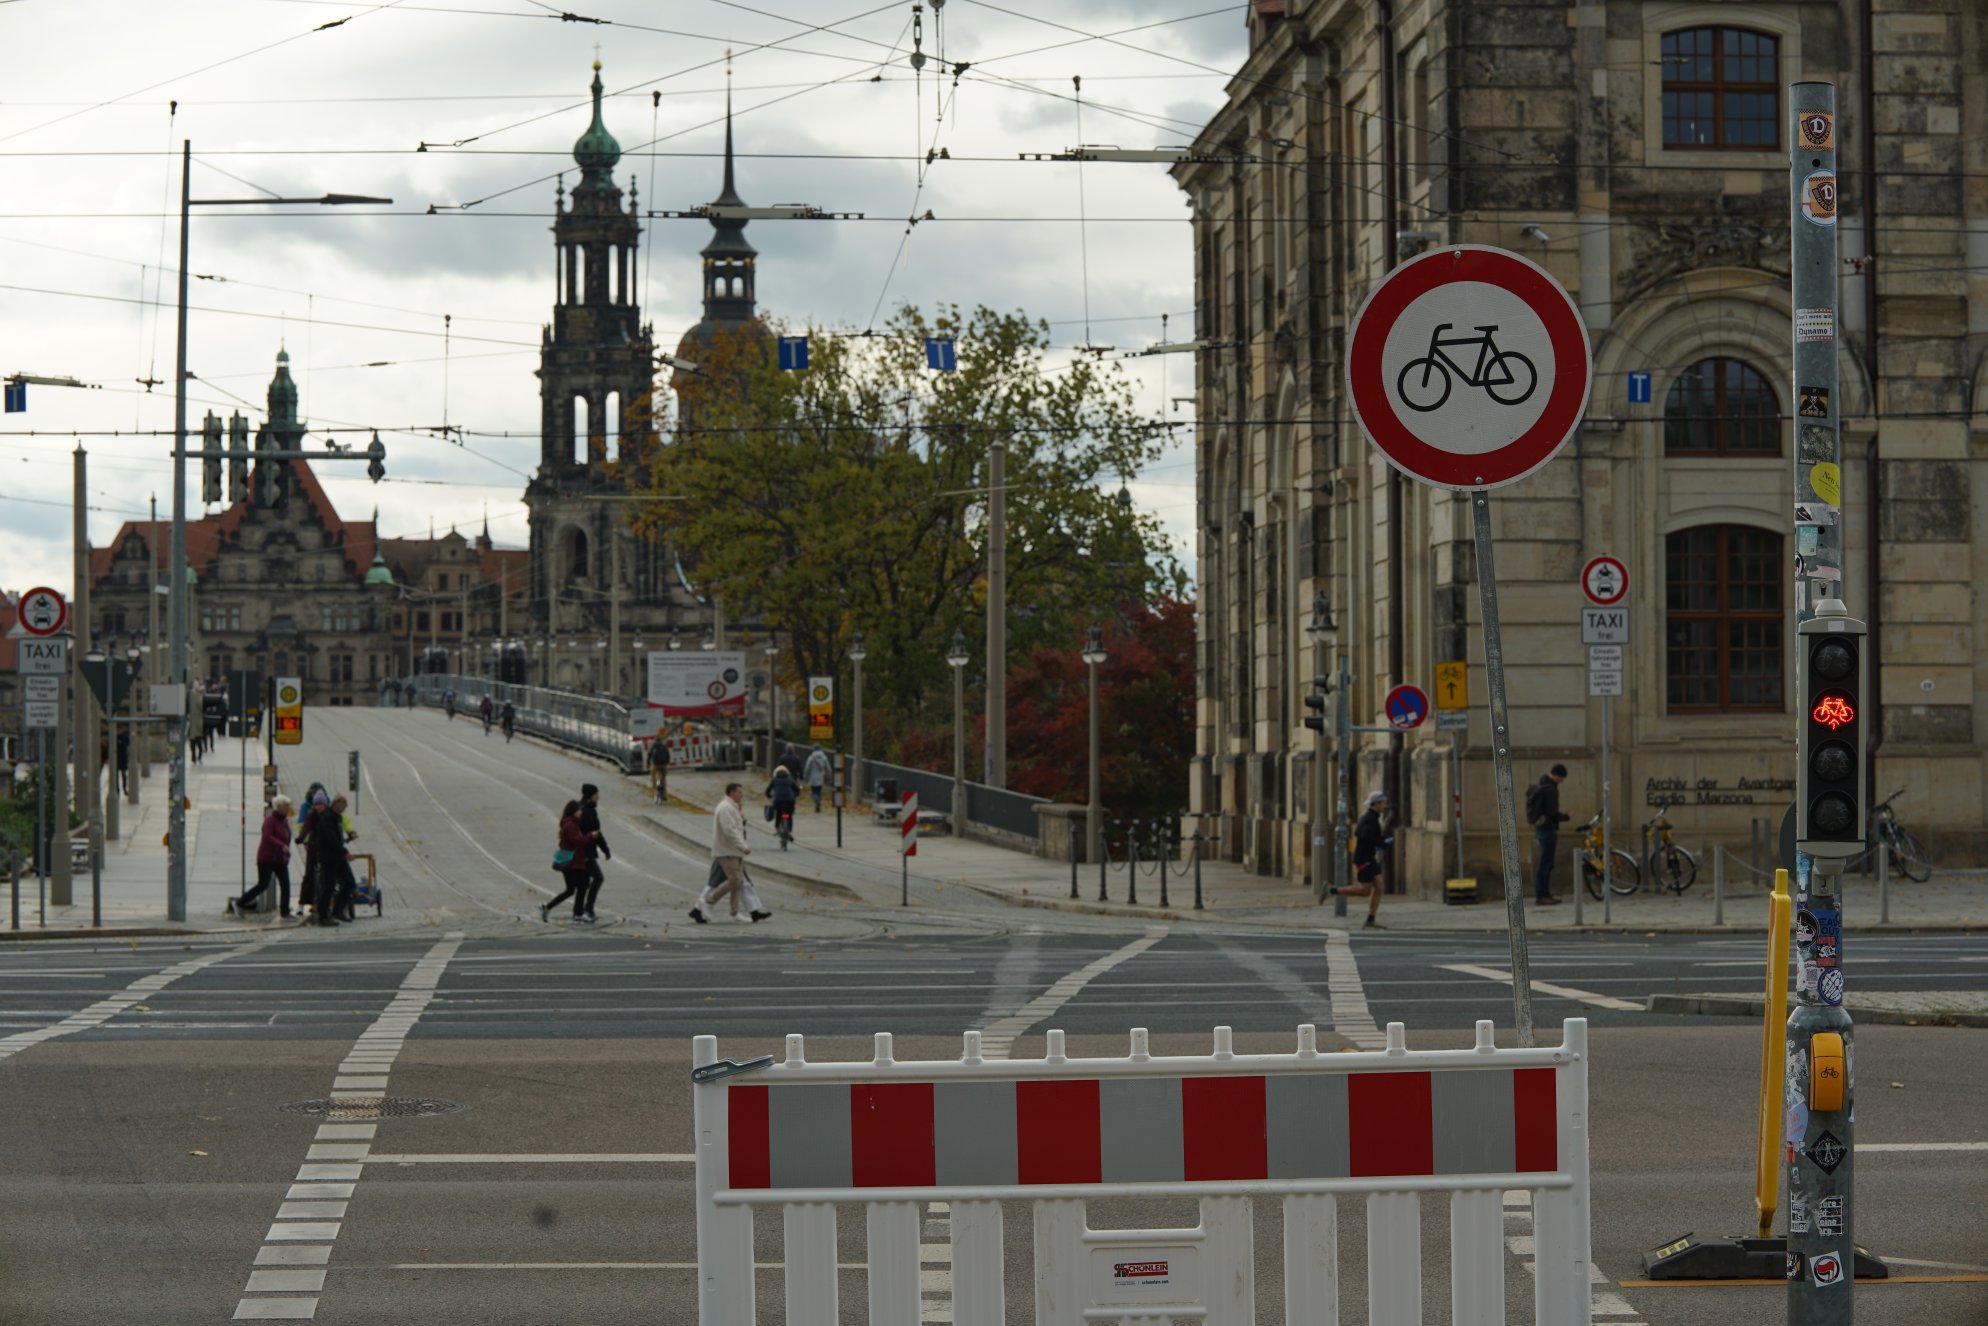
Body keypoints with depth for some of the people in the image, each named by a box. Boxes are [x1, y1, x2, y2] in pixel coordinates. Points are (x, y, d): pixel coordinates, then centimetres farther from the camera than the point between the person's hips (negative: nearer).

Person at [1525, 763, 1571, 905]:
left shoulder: (1540, 786, 14)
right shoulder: (1550, 789, -17)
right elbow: (1552, 813, -20)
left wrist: (1560, 814, 17)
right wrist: (1566, 817, -3)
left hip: (1540, 828, 10)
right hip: (1548, 829, -10)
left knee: (1547, 863, 14)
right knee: (1546, 863, -7)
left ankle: (1545, 894, 18)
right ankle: (1541, 896, -6)